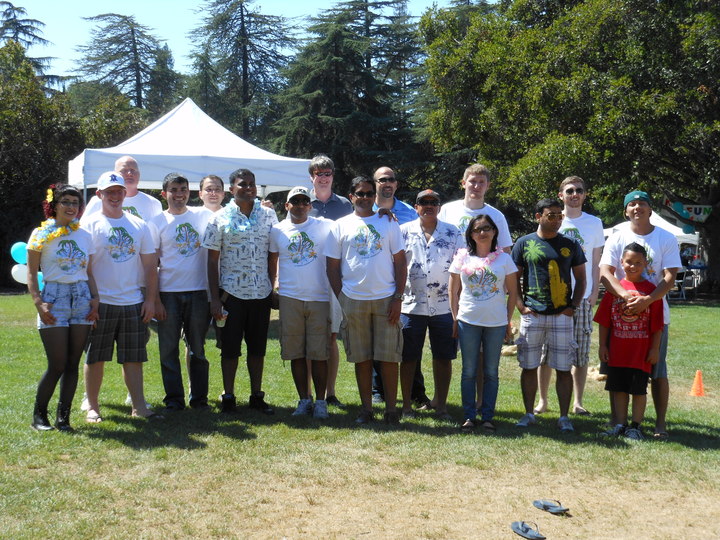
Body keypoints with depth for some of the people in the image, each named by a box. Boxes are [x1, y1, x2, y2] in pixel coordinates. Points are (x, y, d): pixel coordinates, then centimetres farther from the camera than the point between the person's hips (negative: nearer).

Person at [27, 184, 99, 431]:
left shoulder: (84, 236, 13)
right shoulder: (42, 234, 1)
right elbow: (31, 273, -1)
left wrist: (95, 298, 3)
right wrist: (38, 302, -13)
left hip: (81, 299, 4)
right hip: (54, 298, -4)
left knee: (73, 363, 3)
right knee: (57, 365, -7)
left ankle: (63, 417, 11)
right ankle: (39, 414, 11)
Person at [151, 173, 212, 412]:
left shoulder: (203, 216, 6)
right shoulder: (158, 222, 2)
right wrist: (155, 299, -6)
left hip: (199, 292, 1)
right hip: (168, 293, -1)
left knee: (198, 348, 9)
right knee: (169, 349, 3)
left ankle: (199, 398, 18)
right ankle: (174, 399, 13)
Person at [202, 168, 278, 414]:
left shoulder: (268, 215, 5)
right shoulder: (220, 218, -2)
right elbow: (212, 260, -2)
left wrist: (271, 286, 5)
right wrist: (215, 298, -6)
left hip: (261, 293, 2)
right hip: (231, 292, -2)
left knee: (258, 347, 10)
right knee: (230, 347, 4)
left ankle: (257, 396, 20)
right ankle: (228, 397, 15)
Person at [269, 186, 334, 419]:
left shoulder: (324, 227, 3)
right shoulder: (277, 230, 9)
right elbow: (272, 261, 19)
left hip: (319, 298, -1)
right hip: (290, 298, 2)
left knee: (319, 353, 0)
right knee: (296, 353, 5)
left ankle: (320, 401, 10)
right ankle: (304, 400, 16)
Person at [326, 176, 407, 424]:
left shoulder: (388, 223, 7)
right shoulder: (341, 226, 8)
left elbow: (400, 263, 5)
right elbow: (332, 267, 7)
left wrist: (397, 298, -4)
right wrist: (341, 299, -1)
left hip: (386, 299, 0)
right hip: (353, 300, 1)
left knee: (389, 357, 0)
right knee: (362, 358, 6)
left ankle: (391, 408, 10)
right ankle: (366, 408, 15)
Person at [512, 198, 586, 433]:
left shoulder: (570, 245, 7)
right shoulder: (524, 243, 4)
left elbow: (580, 279, 12)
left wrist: (573, 306, -1)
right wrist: (520, 306, -4)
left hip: (562, 316, 0)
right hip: (532, 315, 0)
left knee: (563, 368, 2)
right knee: (529, 367, 6)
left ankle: (564, 417, 10)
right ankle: (528, 414, 17)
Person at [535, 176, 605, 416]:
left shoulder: (594, 223, 8)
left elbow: (596, 262, 10)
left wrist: (595, 292, 1)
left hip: (583, 298, 1)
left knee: (581, 353, 4)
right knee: (546, 352, 2)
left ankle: (578, 402, 13)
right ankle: (542, 400, 12)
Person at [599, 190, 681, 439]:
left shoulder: (666, 239, 0)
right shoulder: (617, 238, 2)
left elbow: (669, 278, -7)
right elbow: (605, 273, -9)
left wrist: (647, 300, -24)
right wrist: (627, 296, -26)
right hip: (621, 313, 1)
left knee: (658, 370, 3)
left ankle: (660, 422, 12)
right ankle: (617, 420, 18)